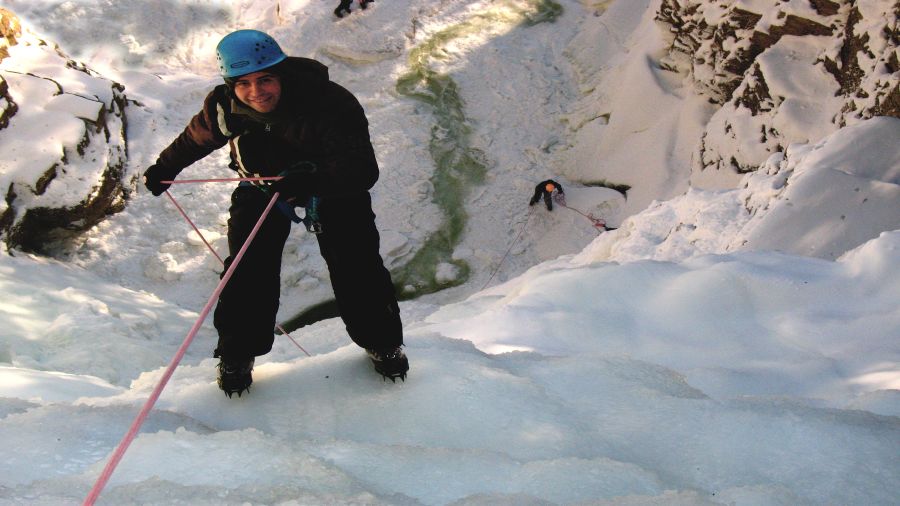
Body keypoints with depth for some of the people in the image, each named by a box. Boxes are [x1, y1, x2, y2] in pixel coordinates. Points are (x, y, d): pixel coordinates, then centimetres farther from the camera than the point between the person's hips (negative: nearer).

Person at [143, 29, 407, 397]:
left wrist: (315, 180, -61)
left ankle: (382, 343, 17)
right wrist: (165, 167, 16)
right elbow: (197, 137, 1)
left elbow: (362, 171, -43)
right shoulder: (224, 107, -23)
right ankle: (237, 355, 11)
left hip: (333, 185, -2)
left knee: (355, 264, -7)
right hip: (263, 184, 2)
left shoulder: (331, 104, -37)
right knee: (249, 267, -10)